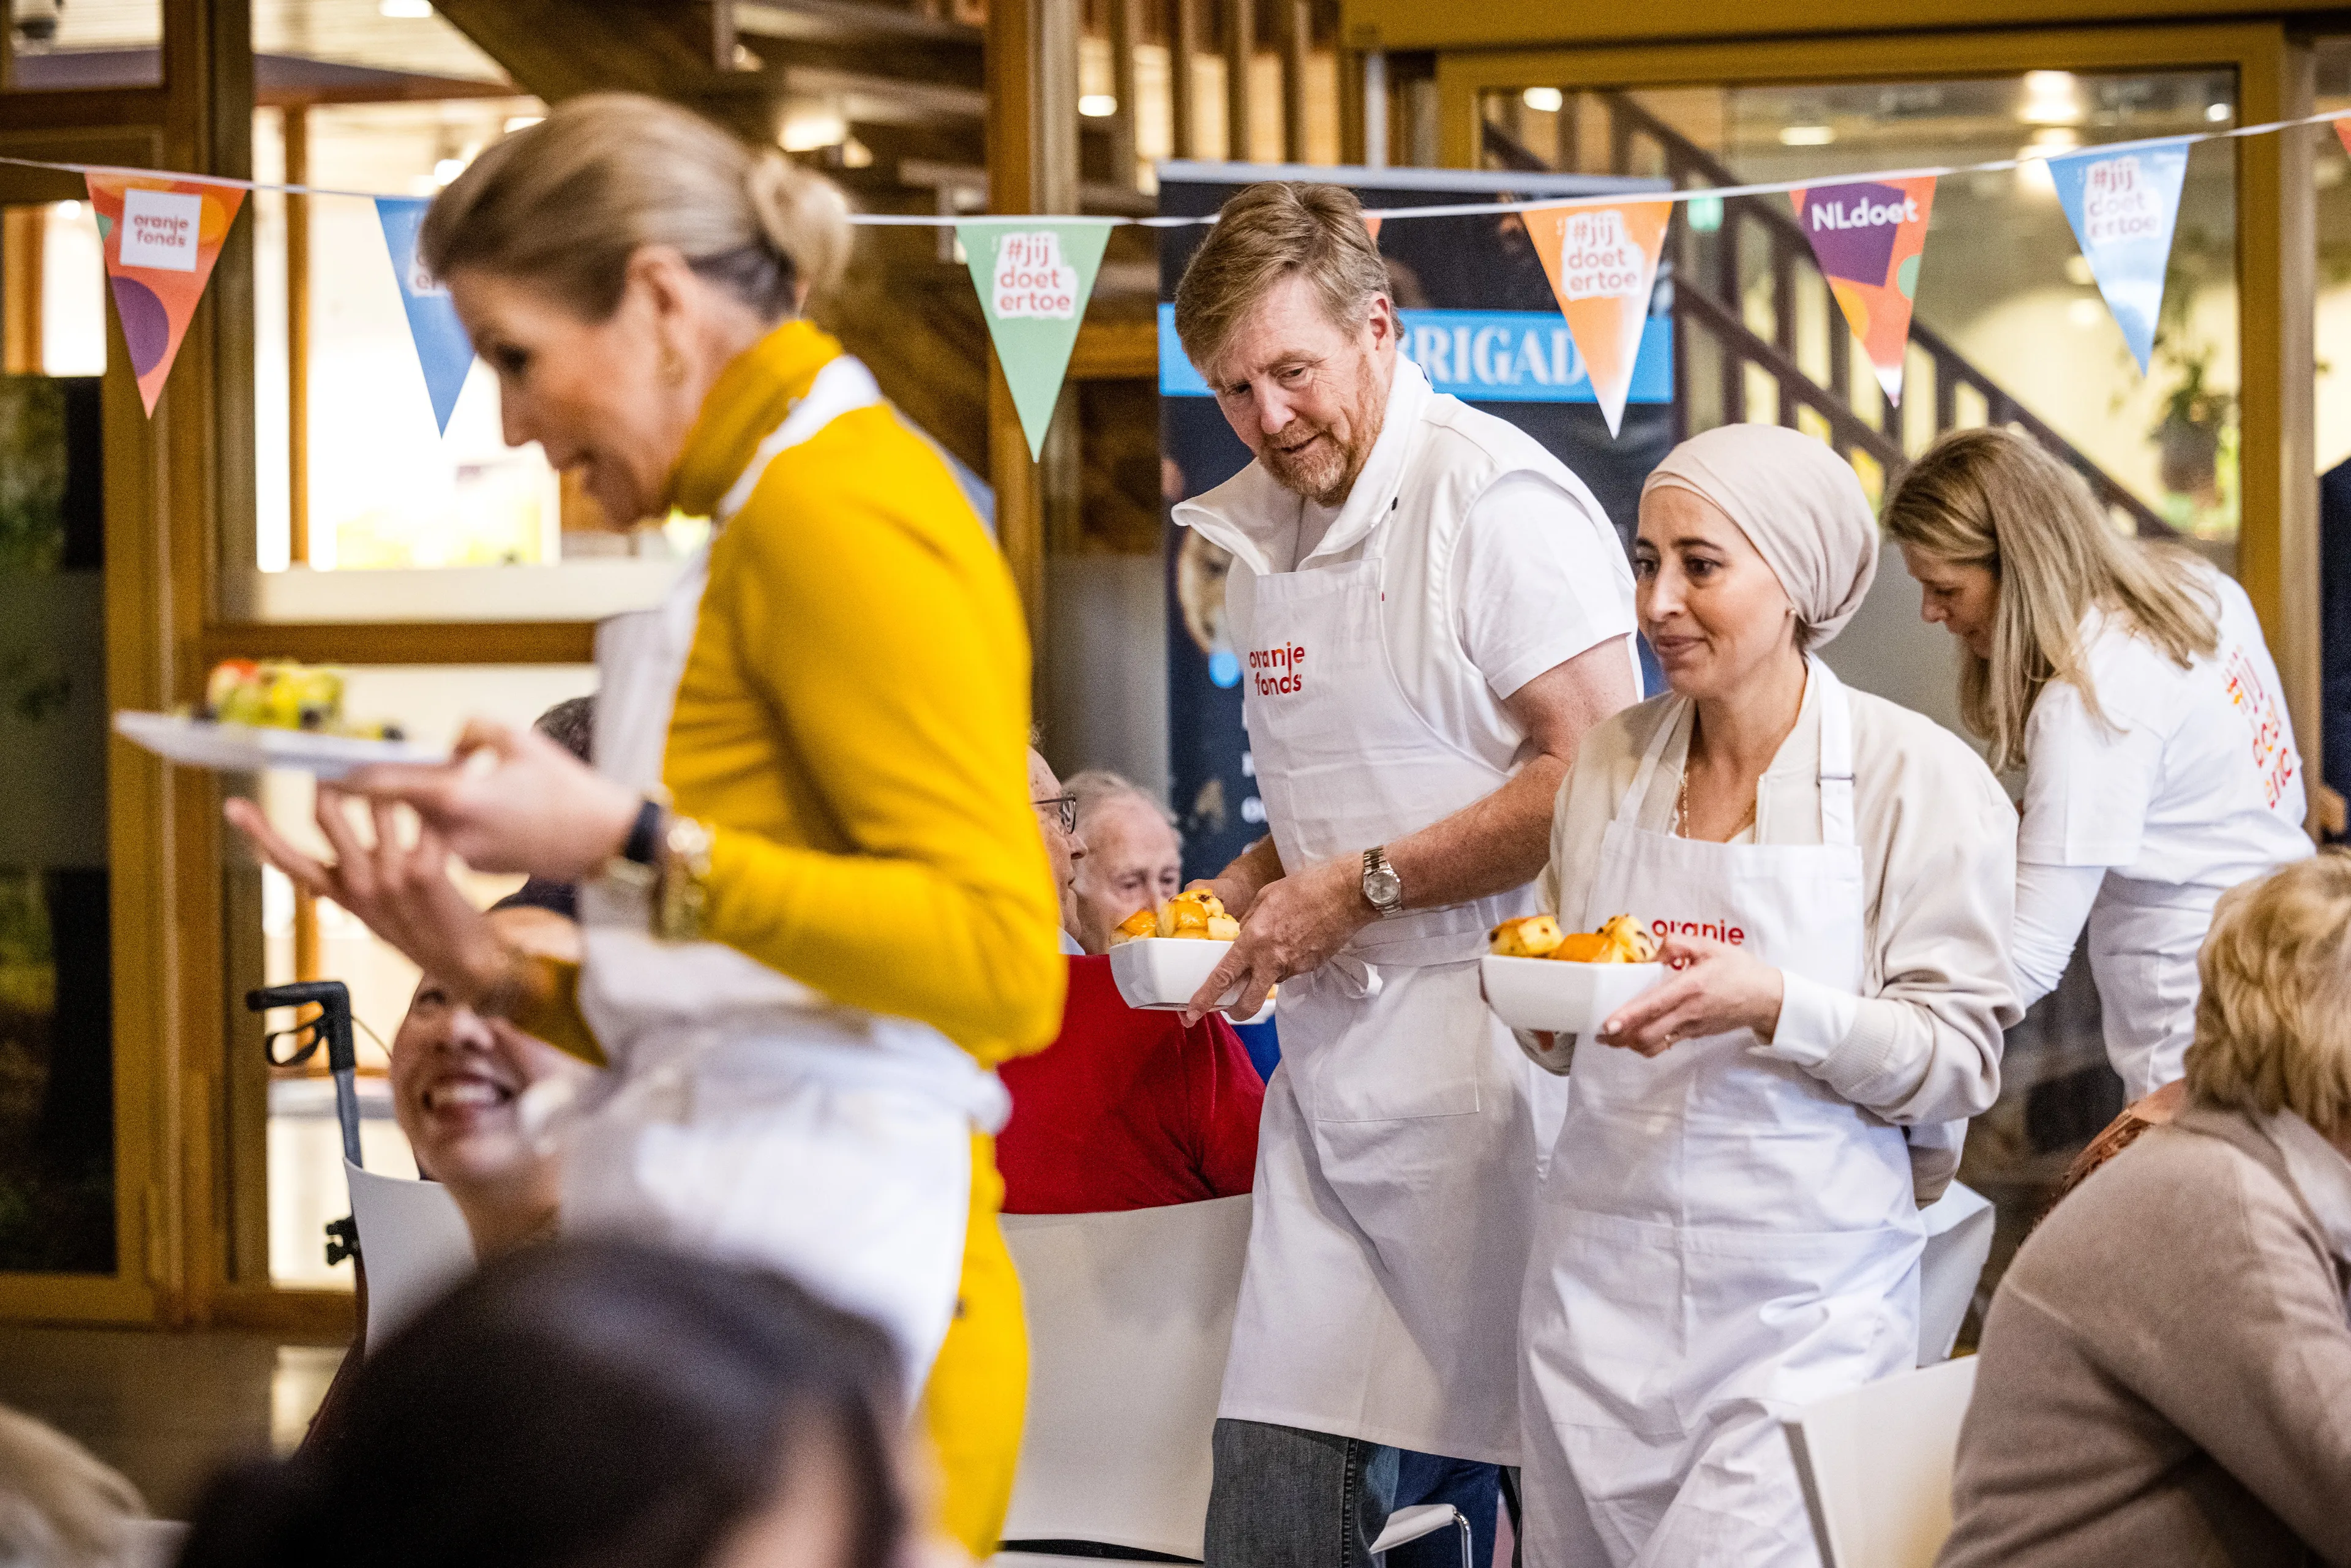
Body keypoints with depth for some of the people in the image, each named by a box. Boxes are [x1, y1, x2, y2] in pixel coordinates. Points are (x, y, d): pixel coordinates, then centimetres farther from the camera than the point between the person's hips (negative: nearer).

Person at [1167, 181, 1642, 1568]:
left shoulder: (1497, 500, -11)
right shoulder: (1267, 530, 16)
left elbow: (1591, 773, -18)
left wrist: (1359, 886, -15)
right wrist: (1243, 892, 10)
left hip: (1487, 1048, -8)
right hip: (1334, 1046, 8)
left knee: (1541, 1452, -2)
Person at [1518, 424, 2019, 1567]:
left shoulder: (1919, 778, -5)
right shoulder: (1612, 763, 9)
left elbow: (1961, 1061, -8)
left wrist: (1773, 1005, -21)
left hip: (1804, 1308, -4)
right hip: (1602, 1282, 5)